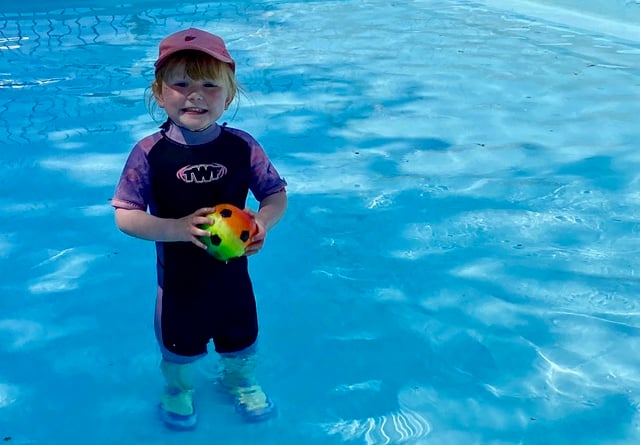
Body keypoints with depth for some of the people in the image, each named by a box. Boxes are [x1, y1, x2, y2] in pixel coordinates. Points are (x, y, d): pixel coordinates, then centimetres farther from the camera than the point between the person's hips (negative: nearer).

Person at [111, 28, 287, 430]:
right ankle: (178, 390, 57)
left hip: (233, 273, 2)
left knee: (241, 339, 26)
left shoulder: (242, 146, -15)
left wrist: (263, 221, -28)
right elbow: (125, 216, -17)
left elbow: (277, 195, -6)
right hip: (178, 279, -2)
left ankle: (241, 382, 60)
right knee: (179, 345, 24)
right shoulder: (149, 153, -20)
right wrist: (177, 228, -31)